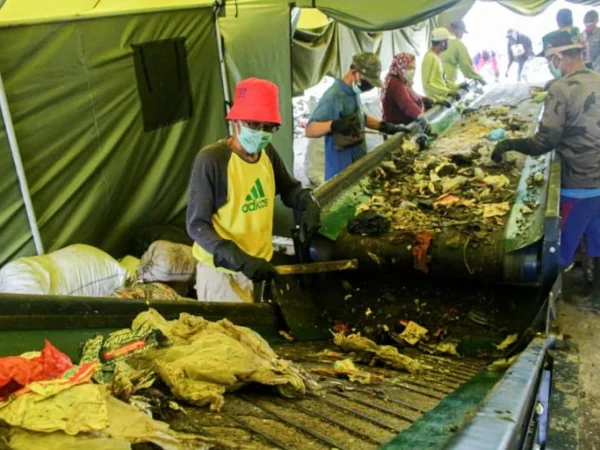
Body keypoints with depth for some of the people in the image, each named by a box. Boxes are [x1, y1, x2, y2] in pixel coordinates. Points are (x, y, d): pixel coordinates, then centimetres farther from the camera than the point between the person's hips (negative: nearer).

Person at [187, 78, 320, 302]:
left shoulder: (268, 153, -2)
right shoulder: (211, 159, -21)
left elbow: (290, 187, 14)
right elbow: (197, 225, -20)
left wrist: (308, 204, -9)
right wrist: (241, 260, -31)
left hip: (259, 263, 6)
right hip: (222, 270, -6)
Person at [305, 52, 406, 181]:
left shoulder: (353, 92, 5)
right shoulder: (333, 96, -20)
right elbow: (309, 130, -25)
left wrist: (385, 127, 9)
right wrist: (334, 125, -42)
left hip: (359, 163, 9)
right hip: (341, 169, -8)